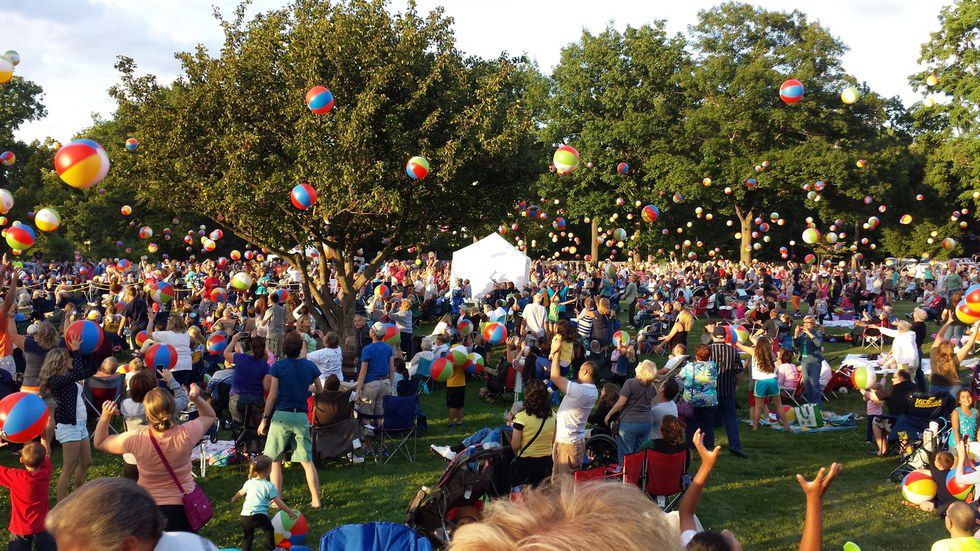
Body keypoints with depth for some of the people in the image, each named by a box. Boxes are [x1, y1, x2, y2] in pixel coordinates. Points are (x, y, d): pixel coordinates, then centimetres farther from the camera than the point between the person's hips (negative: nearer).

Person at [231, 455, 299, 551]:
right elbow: (278, 502, -6)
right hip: (259, 515, -5)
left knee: (247, 535, 18)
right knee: (269, 530, 15)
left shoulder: (249, 483, 9)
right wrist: (289, 511, 3)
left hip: (245, 515, 5)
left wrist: (234, 498, 50)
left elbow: (241, 493, 28)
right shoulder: (269, 486, -6)